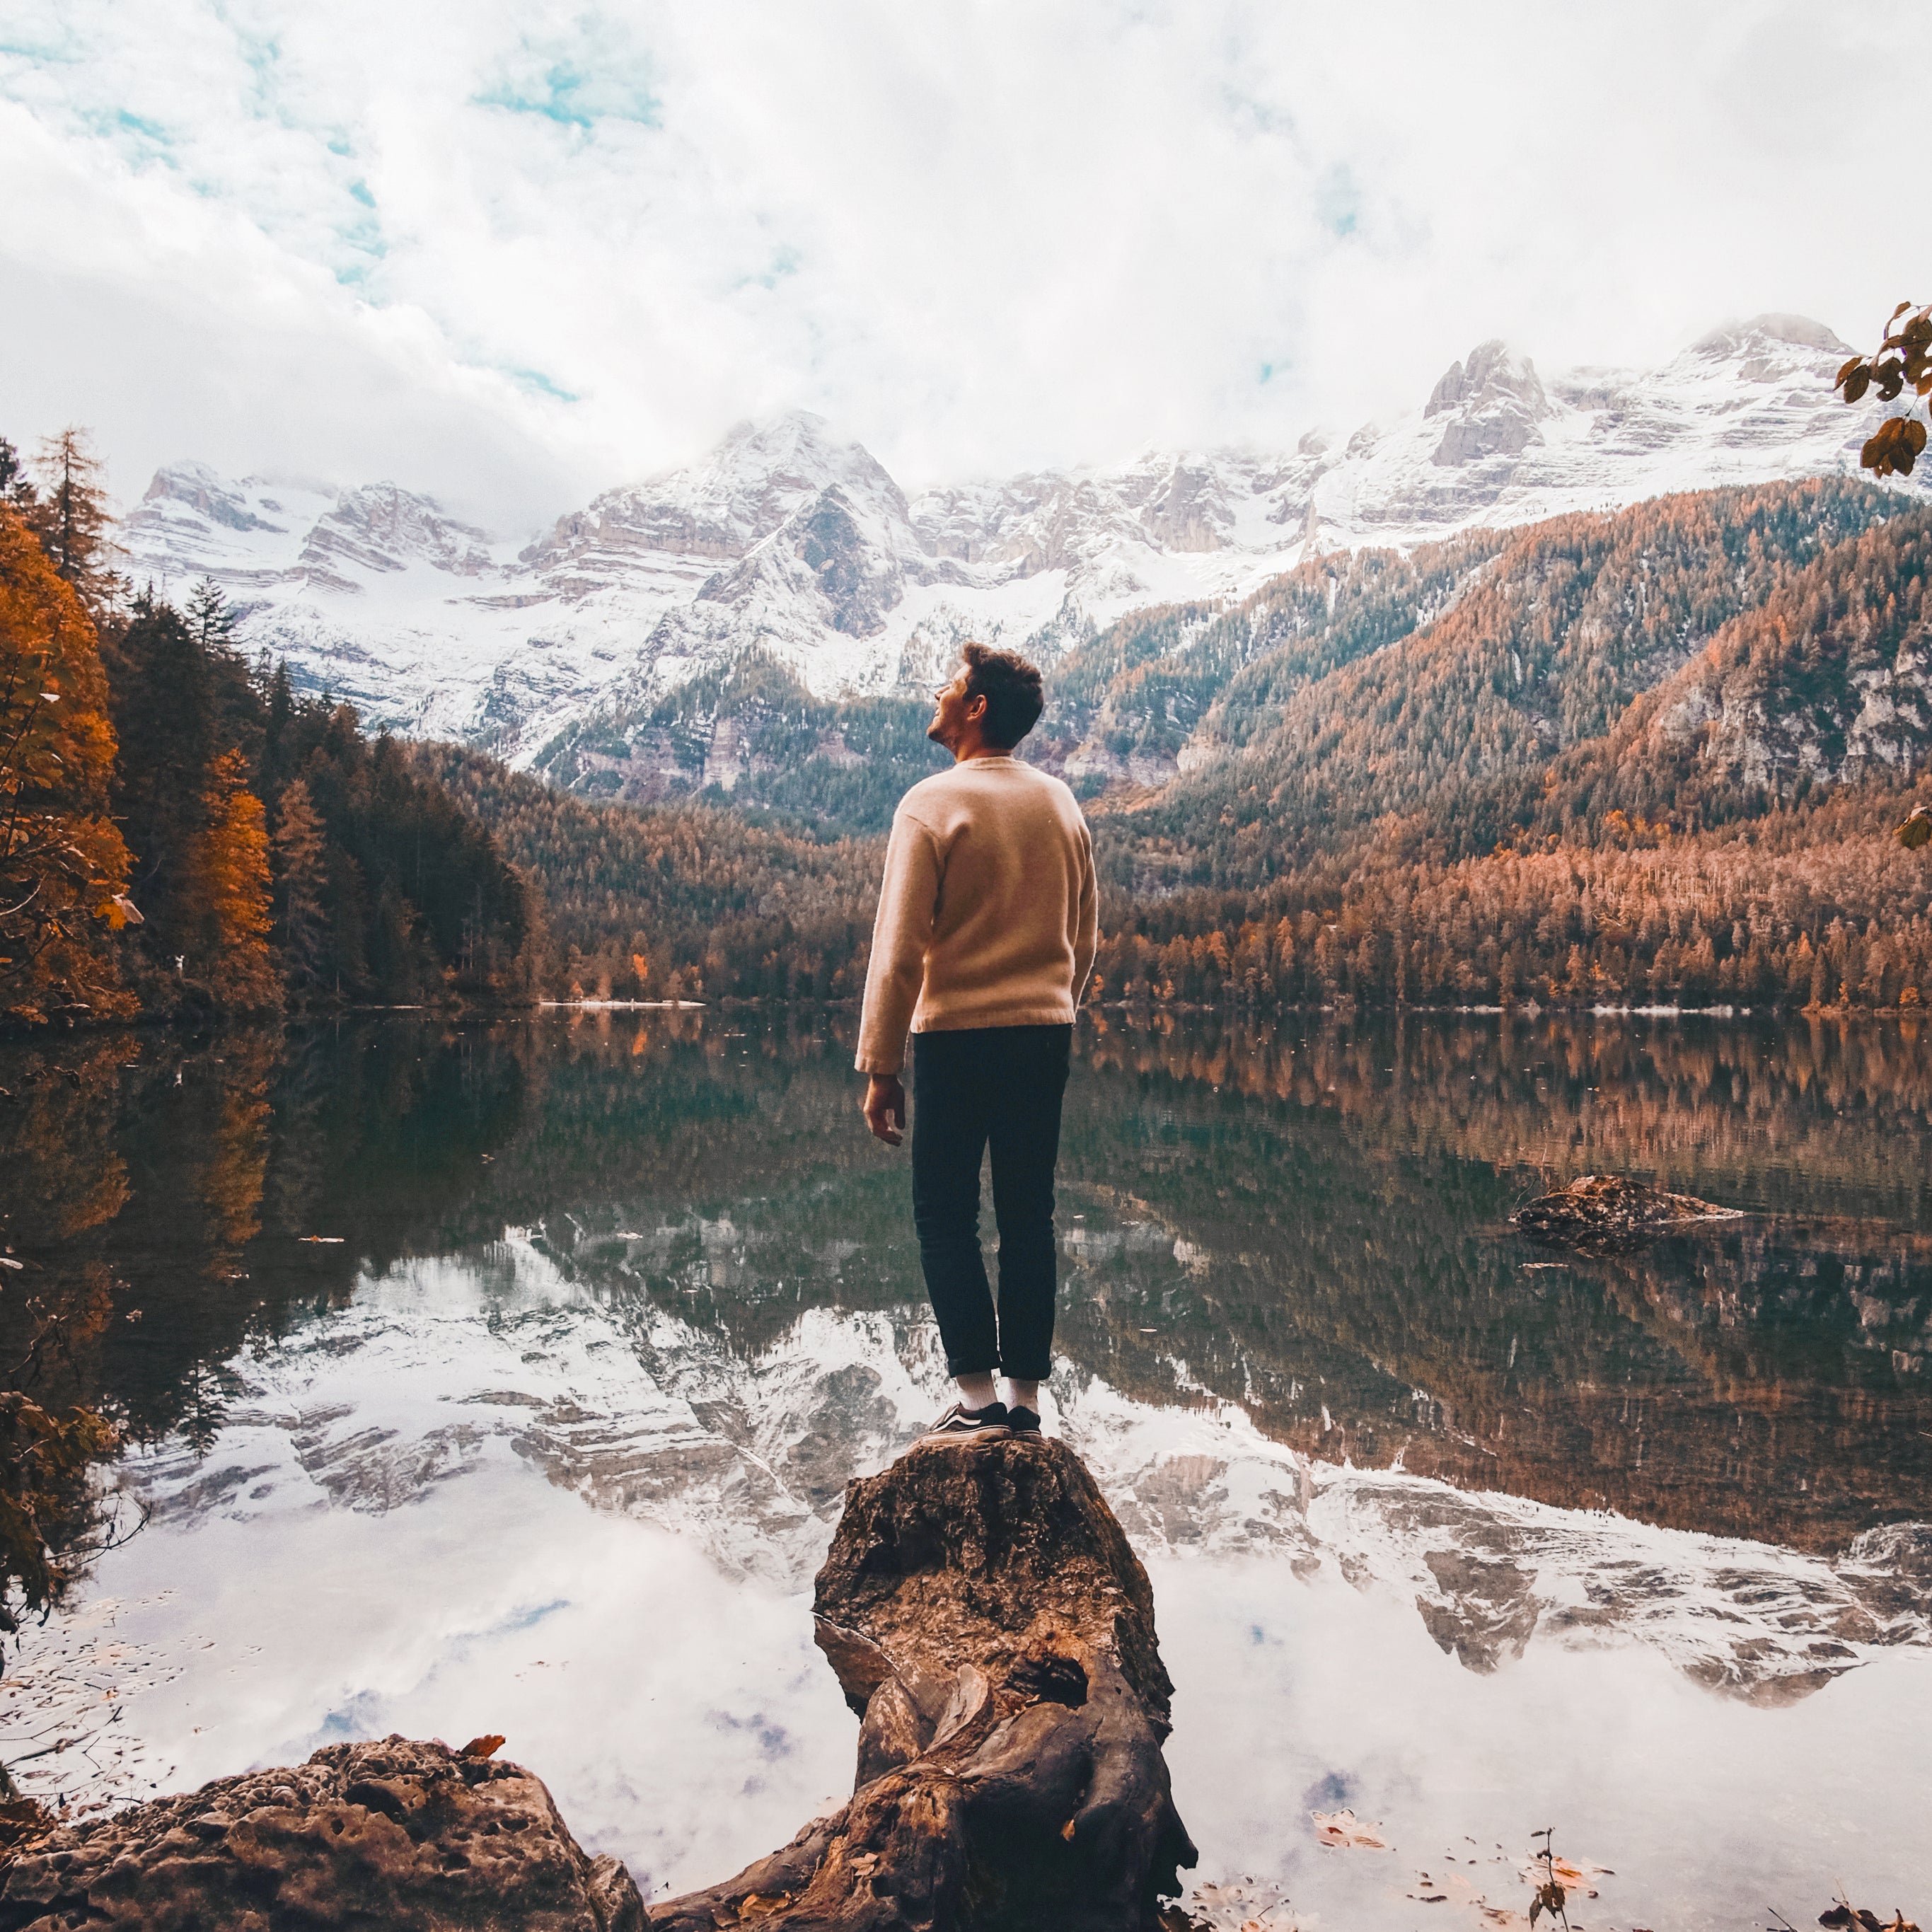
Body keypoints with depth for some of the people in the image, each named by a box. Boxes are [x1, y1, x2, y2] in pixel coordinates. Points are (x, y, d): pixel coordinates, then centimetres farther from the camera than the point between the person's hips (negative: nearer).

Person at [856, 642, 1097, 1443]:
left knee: (944, 1214, 6)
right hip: (1046, 1032, 5)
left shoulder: (933, 803, -9)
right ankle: (1025, 1400, 17)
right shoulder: (1062, 804, 8)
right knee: (1028, 1217, 10)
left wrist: (880, 1068, -9)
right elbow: (1084, 941, 13)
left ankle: (978, 1399, 4)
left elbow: (898, 952, -13)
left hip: (957, 1035, -5)